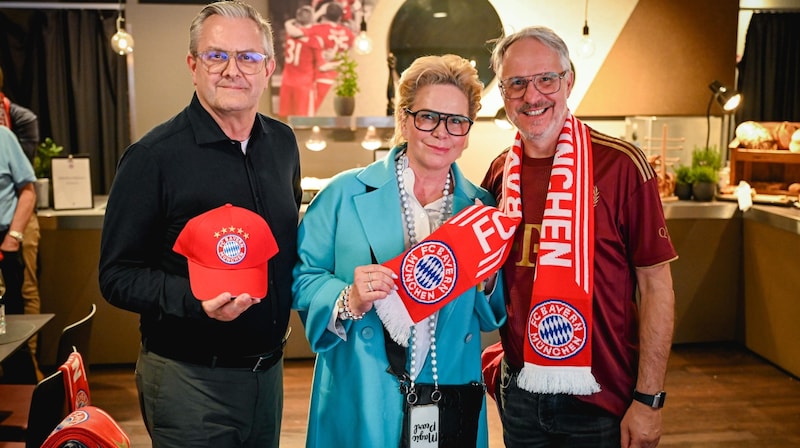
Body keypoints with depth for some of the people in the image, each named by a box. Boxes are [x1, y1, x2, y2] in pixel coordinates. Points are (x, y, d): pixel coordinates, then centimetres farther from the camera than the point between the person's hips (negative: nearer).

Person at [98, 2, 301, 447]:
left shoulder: (283, 142, 3)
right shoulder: (153, 156, -14)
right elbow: (118, 276, -13)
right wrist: (194, 299, -28)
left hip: (268, 369, 6)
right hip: (189, 377, -5)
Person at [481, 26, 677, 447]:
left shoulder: (620, 165, -13)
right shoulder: (499, 173, 0)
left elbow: (655, 286, -11)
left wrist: (648, 399, -11)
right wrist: (507, 358, 4)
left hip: (599, 401, -4)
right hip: (518, 392, 4)